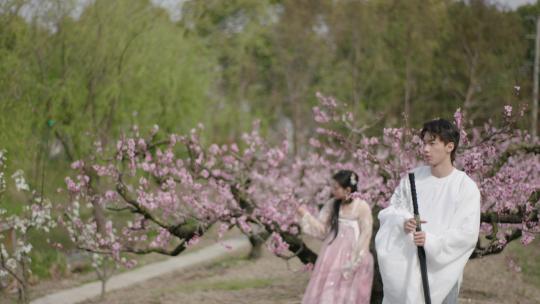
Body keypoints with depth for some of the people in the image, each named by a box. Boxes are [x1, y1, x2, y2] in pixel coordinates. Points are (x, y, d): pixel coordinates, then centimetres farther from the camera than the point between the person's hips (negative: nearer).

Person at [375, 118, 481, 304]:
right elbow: (388, 212, 9)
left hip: (440, 270, -3)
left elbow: (468, 234, -11)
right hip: (405, 265, 3)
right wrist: (402, 222, -14)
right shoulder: (413, 178, 5)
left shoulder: (466, 187, -7)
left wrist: (431, 241, -23)